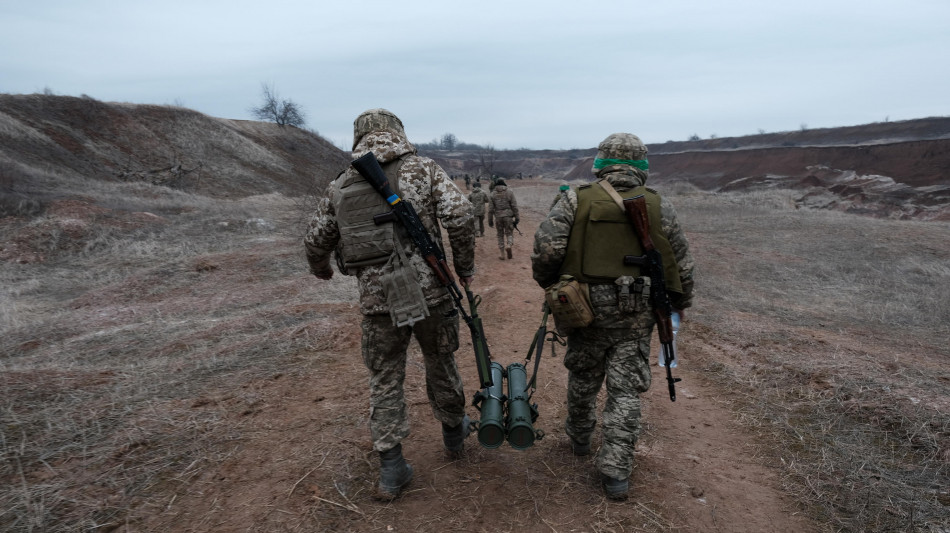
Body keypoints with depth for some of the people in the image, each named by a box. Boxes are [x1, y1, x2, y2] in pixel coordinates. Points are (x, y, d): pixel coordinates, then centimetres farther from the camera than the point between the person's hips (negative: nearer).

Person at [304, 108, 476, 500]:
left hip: (376, 298, 1)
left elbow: (315, 240, 16)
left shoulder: (342, 185, 8)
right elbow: (459, 215, -12)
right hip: (428, 290, -1)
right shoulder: (423, 168, 0)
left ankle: (391, 470, 18)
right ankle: (453, 432, 42)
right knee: (440, 362, 20)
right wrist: (465, 266, 1)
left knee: (384, 380, 14)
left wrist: (319, 268, 37)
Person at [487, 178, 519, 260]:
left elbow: (490, 209, -1)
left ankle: (502, 254, 11)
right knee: (509, 234, 10)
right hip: (508, 216, -1)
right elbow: (514, 206, -5)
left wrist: (490, 220, 5)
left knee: (500, 235, 13)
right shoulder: (509, 192, -1)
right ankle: (508, 246, -20)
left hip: (498, 217, 1)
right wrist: (516, 218, 0)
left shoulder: (493, 194, 1)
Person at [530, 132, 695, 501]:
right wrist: (681, 302, 20)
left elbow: (545, 247, -13)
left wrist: (547, 282, 6)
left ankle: (579, 439, 43)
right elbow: (682, 264, 5)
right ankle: (616, 473, 11)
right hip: (637, 316, 1)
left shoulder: (577, 201, -6)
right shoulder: (659, 207, 0)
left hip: (586, 308, 0)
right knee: (626, 389, 8)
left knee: (583, 379, 20)